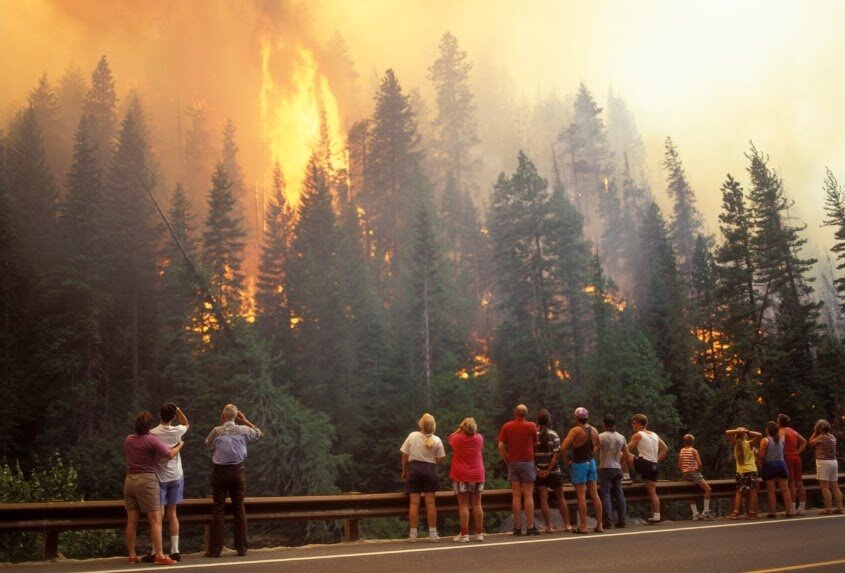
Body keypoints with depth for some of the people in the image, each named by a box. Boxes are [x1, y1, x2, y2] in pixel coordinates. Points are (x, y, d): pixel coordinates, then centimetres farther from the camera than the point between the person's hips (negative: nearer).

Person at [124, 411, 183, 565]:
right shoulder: (152, 441, -12)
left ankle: (132, 556, 11)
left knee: (132, 521, 8)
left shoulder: (128, 440, 9)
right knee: (155, 520, -4)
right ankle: (159, 555, -7)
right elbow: (170, 455, -8)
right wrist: (180, 445, 10)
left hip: (129, 480, 7)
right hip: (146, 480, -7)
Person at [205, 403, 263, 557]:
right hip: (238, 471, 1)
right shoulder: (243, 430, -2)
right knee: (239, 509, 7)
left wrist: (220, 424, 15)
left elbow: (208, 443, 17)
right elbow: (260, 434, 15)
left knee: (218, 510, 2)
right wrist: (246, 421, 15)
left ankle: (215, 549, 1)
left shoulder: (216, 431, -4)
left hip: (220, 471, -1)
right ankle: (241, 548, 9)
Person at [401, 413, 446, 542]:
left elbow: (405, 456, -1)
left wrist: (404, 471, 11)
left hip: (414, 468, 0)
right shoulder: (436, 440, -7)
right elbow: (440, 459, -4)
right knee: (430, 502, 7)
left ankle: (413, 534, 4)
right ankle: (433, 533, 9)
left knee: (414, 502, 3)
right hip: (430, 469, 0)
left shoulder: (412, 436, -6)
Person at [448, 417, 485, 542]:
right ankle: (479, 533, 9)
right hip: (477, 475, 3)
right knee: (477, 505, 7)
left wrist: (459, 429, 16)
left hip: (461, 476, -3)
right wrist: (472, 430, 17)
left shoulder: (457, 438, -10)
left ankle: (464, 534, -4)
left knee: (463, 505, -2)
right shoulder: (479, 438, -2)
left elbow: (450, 439, 12)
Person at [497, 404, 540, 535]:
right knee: (528, 495, 0)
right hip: (527, 462, -2)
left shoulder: (506, 426, 1)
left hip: (513, 463, 2)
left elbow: (501, 446, -3)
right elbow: (535, 442, 5)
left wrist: (507, 460, 6)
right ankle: (530, 527, -1)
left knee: (516, 496, 4)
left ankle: (517, 527, 4)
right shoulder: (531, 426, -4)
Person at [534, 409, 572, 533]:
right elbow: (557, 454, -10)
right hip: (554, 471, 1)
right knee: (560, 497, 13)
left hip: (539, 472, 0)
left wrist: (537, 470, -7)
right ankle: (566, 524, 16)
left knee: (543, 499, 2)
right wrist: (549, 470, -9)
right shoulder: (554, 435, -4)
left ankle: (549, 526, -1)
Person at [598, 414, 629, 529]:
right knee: (619, 494, 10)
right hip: (617, 468, 4)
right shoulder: (621, 437, 7)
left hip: (605, 468, -4)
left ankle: (607, 521, -7)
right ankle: (621, 520, 11)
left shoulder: (601, 436, -8)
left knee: (605, 494, -3)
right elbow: (626, 454, 15)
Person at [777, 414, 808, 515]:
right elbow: (804, 442, 17)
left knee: (791, 484, -8)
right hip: (796, 458, 7)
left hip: (788, 458, -7)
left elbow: (782, 442, -24)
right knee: (799, 483, 7)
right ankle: (801, 508, 9)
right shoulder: (793, 431, 18)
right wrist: (798, 452, 9)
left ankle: (792, 509, -8)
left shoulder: (782, 431, -5)